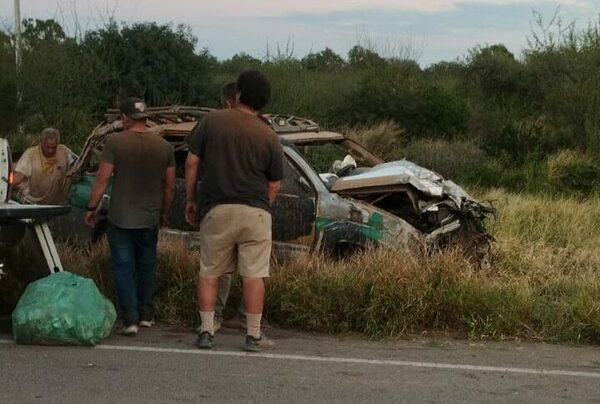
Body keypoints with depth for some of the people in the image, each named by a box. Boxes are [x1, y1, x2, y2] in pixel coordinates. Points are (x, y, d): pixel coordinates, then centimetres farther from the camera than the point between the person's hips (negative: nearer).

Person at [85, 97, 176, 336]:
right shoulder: (164, 146, 2)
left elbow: (102, 179, -11)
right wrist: (164, 213, 19)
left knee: (123, 267, 1)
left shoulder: (115, 142, -9)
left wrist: (92, 208, 0)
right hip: (149, 219, 3)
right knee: (146, 267, 17)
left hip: (120, 218, -3)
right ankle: (145, 315, 23)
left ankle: (130, 319, -6)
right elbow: (170, 186, 6)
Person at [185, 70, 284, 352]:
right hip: (255, 212, 0)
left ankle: (206, 331, 10)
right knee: (253, 275, 3)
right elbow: (274, 185, 4)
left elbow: (192, 163, 0)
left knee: (209, 273, 11)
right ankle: (253, 336, 6)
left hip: (216, 210, 0)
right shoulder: (269, 137, 0)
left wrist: (190, 200, 9)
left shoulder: (211, 121, -1)